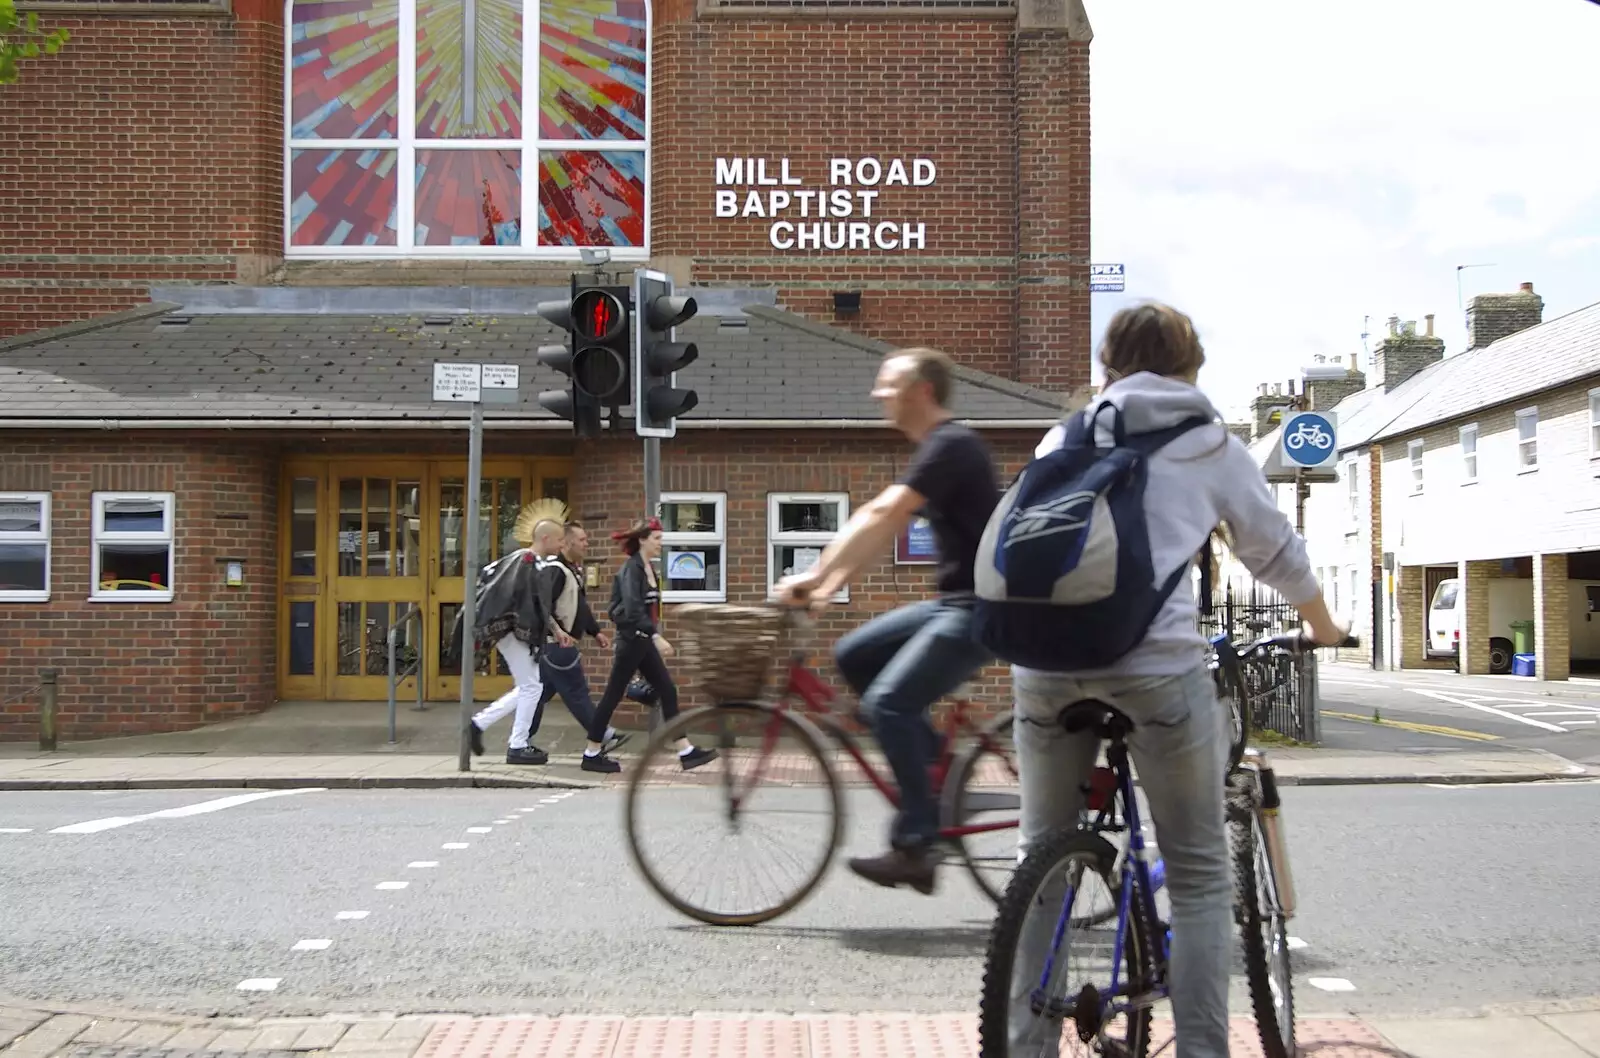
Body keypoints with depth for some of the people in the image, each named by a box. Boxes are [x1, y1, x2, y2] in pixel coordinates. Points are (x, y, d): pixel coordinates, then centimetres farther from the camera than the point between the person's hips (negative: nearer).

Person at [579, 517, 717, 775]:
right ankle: (591, 754, 9)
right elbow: (632, 609, -25)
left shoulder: (648, 568, 10)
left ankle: (686, 752, 6)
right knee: (613, 695, -1)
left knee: (668, 691, 5)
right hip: (631, 639, -9)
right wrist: (657, 637, -30)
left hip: (643, 641, 9)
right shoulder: (631, 569, -15)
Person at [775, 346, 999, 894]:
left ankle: (915, 848, -10)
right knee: (853, 656, 8)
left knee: (888, 703, -18)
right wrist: (830, 583, 9)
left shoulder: (952, 446, -15)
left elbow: (881, 516, -24)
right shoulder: (937, 450, 16)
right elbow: (883, 528, 16)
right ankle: (940, 768, 12)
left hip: (981, 607, -10)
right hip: (952, 602, 10)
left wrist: (814, 575, -25)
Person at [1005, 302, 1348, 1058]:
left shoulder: (1062, 441, 19)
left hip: (1046, 660, 3)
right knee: (1198, 874, 8)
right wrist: (1322, 625, 40)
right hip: (1156, 663, -3)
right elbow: (1276, 550, 22)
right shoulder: (1213, 447, 13)